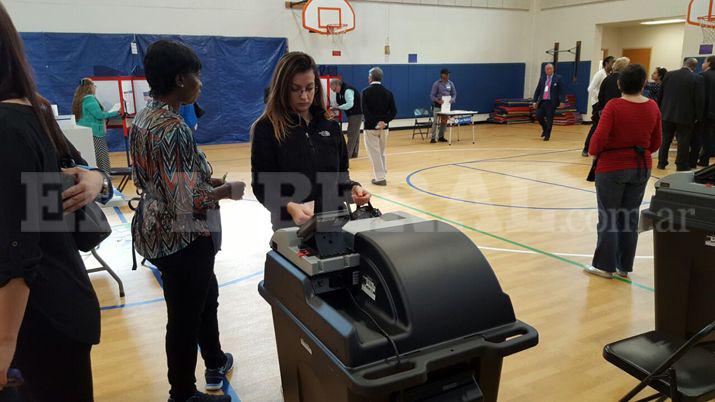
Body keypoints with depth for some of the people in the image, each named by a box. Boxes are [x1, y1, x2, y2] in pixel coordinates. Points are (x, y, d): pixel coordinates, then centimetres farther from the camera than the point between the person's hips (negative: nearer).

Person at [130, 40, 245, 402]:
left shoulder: (144, 118, 5)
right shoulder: (173, 128, -25)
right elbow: (186, 202, -28)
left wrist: (207, 179, 7)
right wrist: (228, 190, -12)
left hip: (158, 230, 10)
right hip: (184, 238, -10)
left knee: (206, 296, 27)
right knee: (186, 316, 7)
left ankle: (215, 362, 47)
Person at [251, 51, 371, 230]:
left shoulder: (331, 126, 6)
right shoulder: (266, 128, -6)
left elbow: (341, 177, 11)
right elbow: (262, 186, -10)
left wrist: (352, 189, -11)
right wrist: (290, 207, -28)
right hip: (291, 227, -3)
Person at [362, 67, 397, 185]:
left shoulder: (366, 92, -9)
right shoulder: (388, 92, 3)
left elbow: (365, 111, -16)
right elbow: (394, 111, -2)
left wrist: (374, 123, -14)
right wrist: (384, 121, -8)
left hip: (370, 127, -4)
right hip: (384, 127, 5)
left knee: (374, 153, 2)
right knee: (382, 152, 18)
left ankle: (380, 177, 2)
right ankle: (383, 175, 25)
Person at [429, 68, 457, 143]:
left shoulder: (451, 84, 7)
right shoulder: (436, 84, -7)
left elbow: (454, 94, 11)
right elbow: (432, 95, -9)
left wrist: (452, 99, -12)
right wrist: (438, 101, -26)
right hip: (438, 106, -5)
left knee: (444, 122, 8)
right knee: (436, 122, -9)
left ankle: (441, 137, 18)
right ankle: (433, 138, -7)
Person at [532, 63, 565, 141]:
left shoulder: (558, 78, 0)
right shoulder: (542, 79, 12)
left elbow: (562, 90, -4)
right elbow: (537, 91, 14)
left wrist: (562, 101, -13)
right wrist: (535, 101, 7)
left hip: (551, 102, -4)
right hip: (542, 101, 4)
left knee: (549, 119, -2)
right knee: (538, 116, -3)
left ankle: (547, 135, 9)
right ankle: (545, 129, 24)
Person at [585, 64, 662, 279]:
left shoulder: (614, 106, -14)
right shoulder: (652, 107, 1)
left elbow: (600, 137, -20)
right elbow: (656, 143, 7)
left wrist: (593, 151, 0)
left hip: (612, 168, -5)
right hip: (641, 168, 5)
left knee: (609, 218, 4)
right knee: (630, 217, 12)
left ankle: (605, 265, 11)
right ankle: (624, 266, 21)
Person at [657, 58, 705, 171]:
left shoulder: (669, 75, 0)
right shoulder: (697, 79, -10)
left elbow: (660, 94, 6)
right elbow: (700, 100, -10)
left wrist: (660, 109, 16)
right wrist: (698, 116, -1)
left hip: (667, 114, 3)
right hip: (685, 115, -3)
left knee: (665, 139, 11)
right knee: (683, 141, 5)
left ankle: (661, 163, 14)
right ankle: (681, 166, 9)